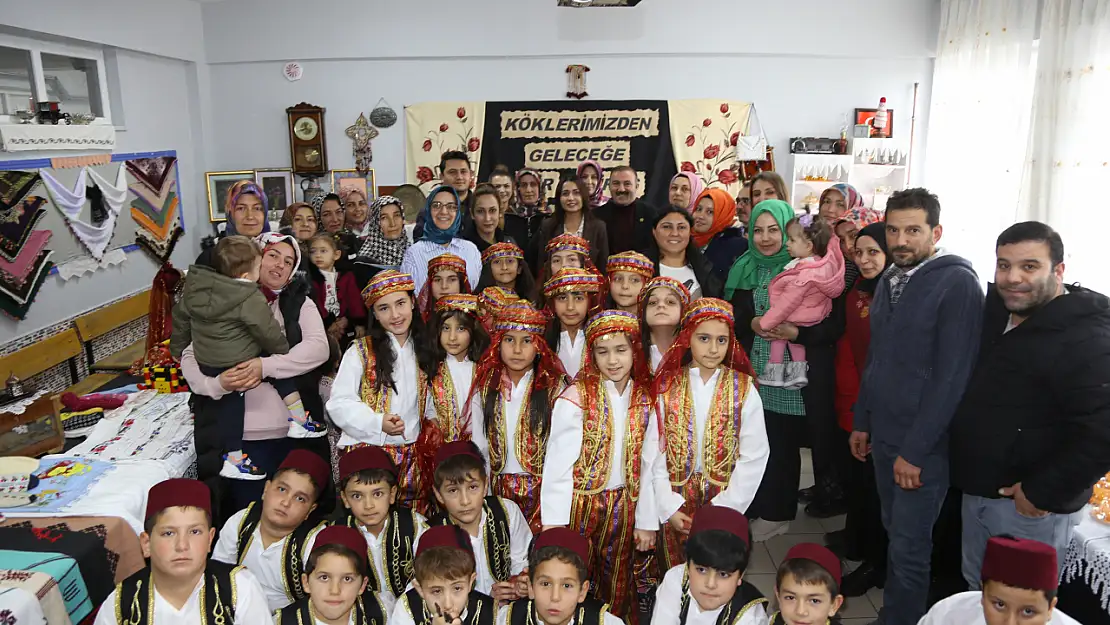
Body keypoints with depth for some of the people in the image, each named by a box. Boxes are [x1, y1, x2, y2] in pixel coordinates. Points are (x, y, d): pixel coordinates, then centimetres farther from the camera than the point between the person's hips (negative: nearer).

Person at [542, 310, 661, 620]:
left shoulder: (645, 402, 0)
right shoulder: (575, 399, -14)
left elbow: (649, 465, 4)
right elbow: (557, 465, -13)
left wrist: (647, 522, 4)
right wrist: (553, 525, -13)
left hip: (623, 508, 4)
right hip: (579, 505, -3)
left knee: (618, 586, 17)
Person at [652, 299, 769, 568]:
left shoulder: (744, 389, -4)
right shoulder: (666, 386, -3)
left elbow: (754, 457, -6)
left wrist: (722, 509, -11)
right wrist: (669, 506, -12)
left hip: (723, 505, 0)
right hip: (675, 506, 1)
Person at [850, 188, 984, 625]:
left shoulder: (956, 283, -14)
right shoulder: (889, 281, 10)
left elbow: (952, 375, -18)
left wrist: (915, 449, -17)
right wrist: (862, 422, 15)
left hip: (923, 444, -7)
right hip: (884, 436, 7)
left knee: (909, 548, 2)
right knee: (894, 534, 17)